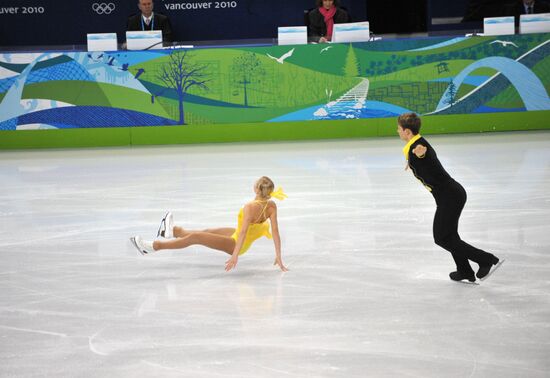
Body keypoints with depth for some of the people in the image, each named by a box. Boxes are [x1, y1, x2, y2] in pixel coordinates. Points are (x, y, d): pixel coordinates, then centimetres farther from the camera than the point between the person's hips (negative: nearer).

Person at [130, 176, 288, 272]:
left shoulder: (250, 207, -32)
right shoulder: (271, 206, -12)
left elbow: (243, 232, -37)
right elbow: (275, 231, -13)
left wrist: (235, 256, -41)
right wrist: (278, 256, -11)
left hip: (235, 243, -8)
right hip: (237, 236, 8)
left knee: (195, 237, -7)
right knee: (207, 231, 26)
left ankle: (155, 246, 0)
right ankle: (172, 231, 48)